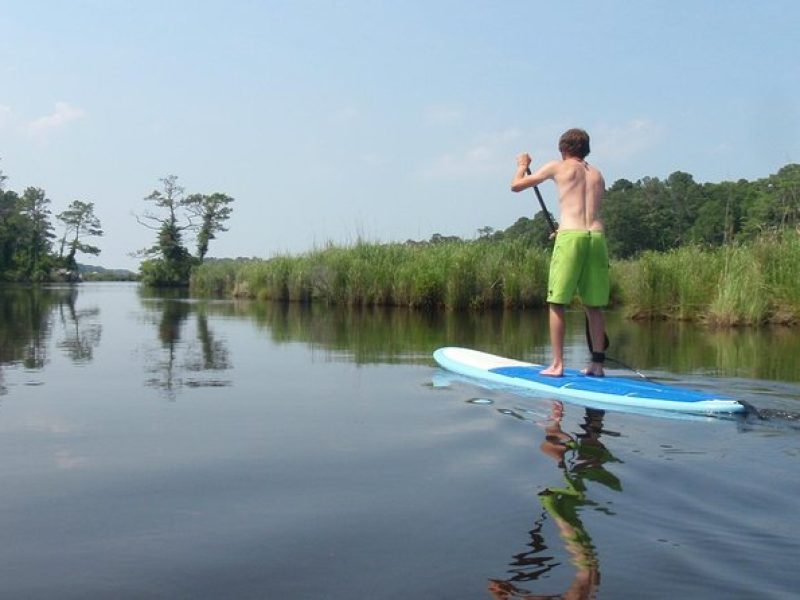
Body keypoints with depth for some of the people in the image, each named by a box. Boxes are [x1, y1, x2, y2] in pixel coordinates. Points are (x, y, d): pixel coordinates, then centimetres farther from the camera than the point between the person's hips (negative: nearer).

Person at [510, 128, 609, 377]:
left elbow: (516, 185, 14)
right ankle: (597, 363, 11)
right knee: (594, 306, 10)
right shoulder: (597, 174, 21)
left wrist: (522, 165, 34)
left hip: (570, 237, -4)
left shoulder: (557, 167, 8)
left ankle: (557, 364, -1)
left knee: (557, 303, 2)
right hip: (597, 236, 5)